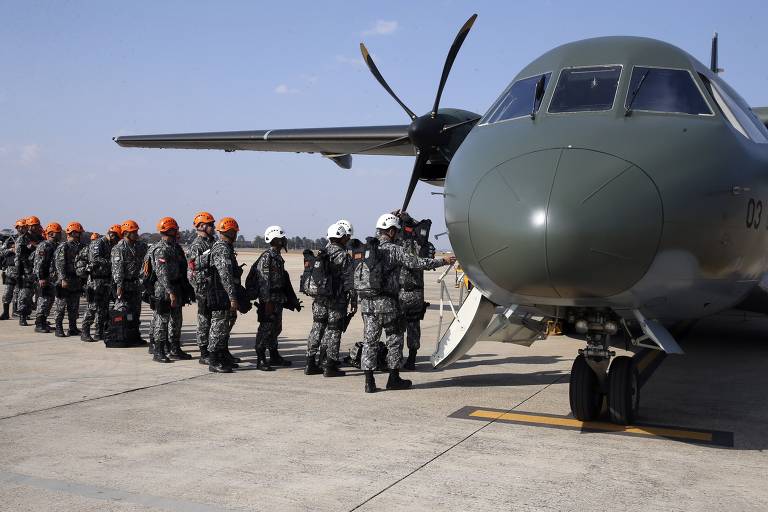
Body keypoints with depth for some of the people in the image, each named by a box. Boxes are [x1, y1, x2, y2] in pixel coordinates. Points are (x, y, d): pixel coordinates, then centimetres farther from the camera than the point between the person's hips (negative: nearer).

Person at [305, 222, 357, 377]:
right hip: (337, 300, -6)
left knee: (317, 329, 11)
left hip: (319, 299, 7)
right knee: (333, 331, 0)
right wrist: (354, 301, -7)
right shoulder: (343, 256, -12)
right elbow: (349, 280, -13)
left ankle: (311, 364, 14)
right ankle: (330, 367, 2)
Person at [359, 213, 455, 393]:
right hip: (386, 302, -5)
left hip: (366, 302, 6)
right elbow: (417, 263, -9)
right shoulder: (394, 250, -8)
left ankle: (369, 382, 6)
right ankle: (394, 379, 16)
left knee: (370, 339, 7)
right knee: (394, 339, 9)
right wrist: (443, 261, 1)